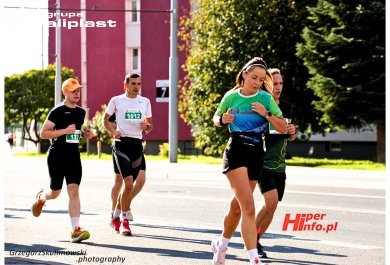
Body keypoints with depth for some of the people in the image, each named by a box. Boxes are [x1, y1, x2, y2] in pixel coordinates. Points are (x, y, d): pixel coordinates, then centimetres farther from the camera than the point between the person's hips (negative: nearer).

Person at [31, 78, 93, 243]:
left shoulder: (81, 112, 11)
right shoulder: (57, 111, -8)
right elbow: (43, 133, -10)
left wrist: (85, 134, 7)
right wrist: (64, 131, -20)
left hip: (74, 156, 4)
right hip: (56, 156, -4)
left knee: (73, 190, -9)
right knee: (55, 192, 6)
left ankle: (76, 230, -13)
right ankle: (41, 198, 44)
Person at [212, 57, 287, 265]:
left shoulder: (266, 99, 1)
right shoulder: (231, 97, 0)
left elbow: (283, 128, 0)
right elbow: (216, 119, 17)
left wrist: (266, 114, -15)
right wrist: (222, 120, -6)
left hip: (256, 154, 3)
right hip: (235, 152, -3)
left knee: (237, 205, 16)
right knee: (249, 206, -19)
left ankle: (221, 244, 41)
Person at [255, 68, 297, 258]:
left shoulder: (286, 107, 9)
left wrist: (293, 132, -2)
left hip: (279, 164, 6)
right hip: (262, 162, -6)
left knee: (272, 206, 6)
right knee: (271, 201, -20)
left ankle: (256, 241, 21)